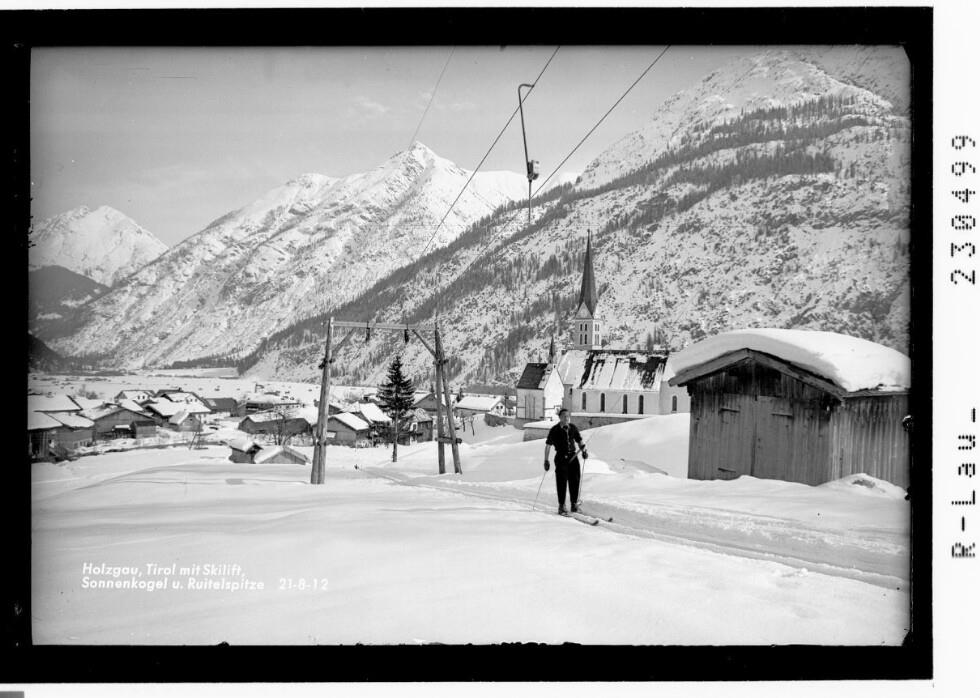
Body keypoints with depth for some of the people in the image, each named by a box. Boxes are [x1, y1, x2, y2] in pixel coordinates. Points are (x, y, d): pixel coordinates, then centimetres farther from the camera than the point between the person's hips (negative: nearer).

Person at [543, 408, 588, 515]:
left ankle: (574, 504, 14)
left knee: (575, 481, 2)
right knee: (561, 482, -4)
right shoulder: (554, 430, -4)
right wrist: (546, 461, -4)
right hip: (561, 457, -4)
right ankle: (561, 506, 4)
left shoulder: (573, 428, 7)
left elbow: (579, 441, 19)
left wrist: (583, 450, 1)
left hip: (573, 457, 4)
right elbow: (548, 445, -2)